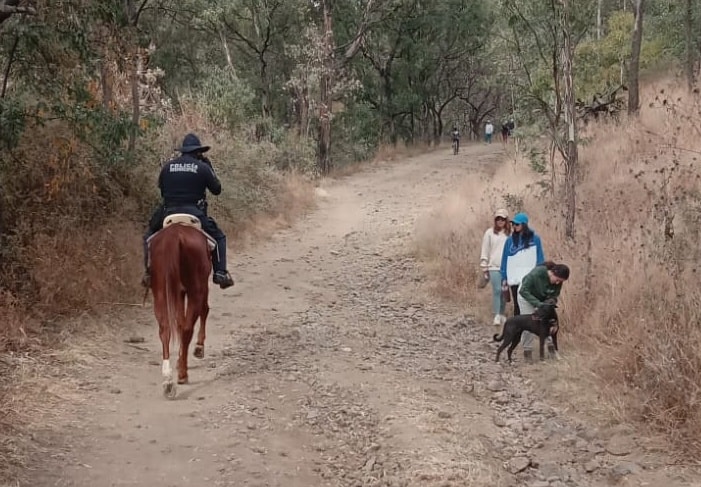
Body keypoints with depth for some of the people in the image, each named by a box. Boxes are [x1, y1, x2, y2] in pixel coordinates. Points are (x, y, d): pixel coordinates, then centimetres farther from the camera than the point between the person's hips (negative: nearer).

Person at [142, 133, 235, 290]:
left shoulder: (167, 166, 8)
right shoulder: (203, 168, 0)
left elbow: (161, 189, 17)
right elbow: (217, 189, 9)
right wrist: (210, 168, 19)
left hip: (168, 213, 2)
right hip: (194, 213, -2)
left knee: (149, 237, 25)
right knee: (218, 237, 14)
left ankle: (149, 272, 14)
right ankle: (220, 273, -1)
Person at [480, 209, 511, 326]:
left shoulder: (510, 233, 5)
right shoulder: (490, 233, 3)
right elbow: (485, 251, 5)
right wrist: (484, 268, 3)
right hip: (494, 267, -2)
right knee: (497, 290, -10)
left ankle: (502, 314, 17)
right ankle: (497, 316, -7)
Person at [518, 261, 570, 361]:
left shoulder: (558, 280, -24)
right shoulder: (536, 273, -39)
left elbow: (555, 295, -10)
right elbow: (523, 291, -36)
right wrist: (538, 303, -44)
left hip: (543, 298, 4)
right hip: (526, 294, -4)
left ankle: (551, 344, 12)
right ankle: (527, 349, 2)